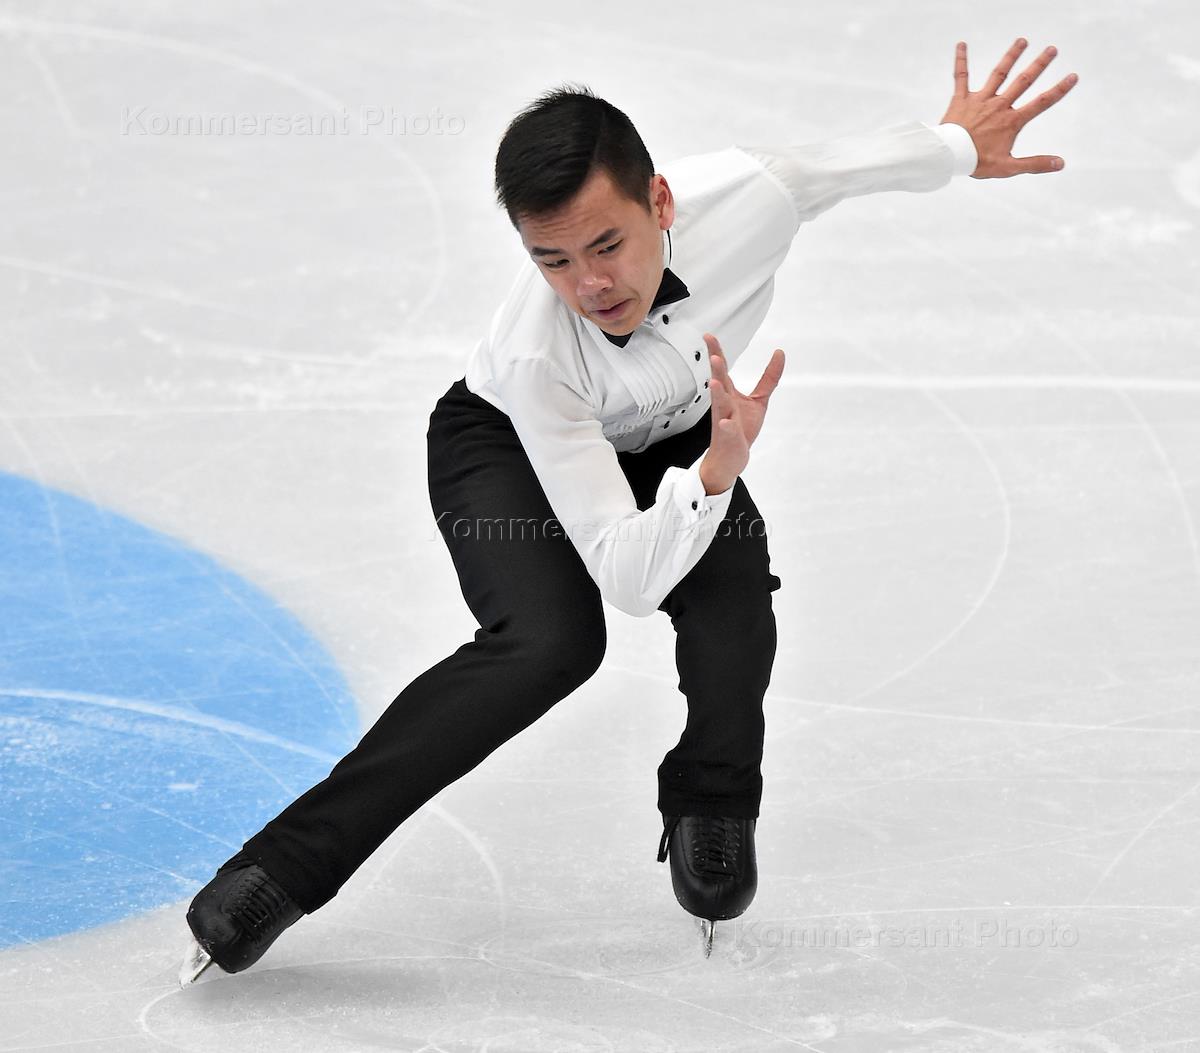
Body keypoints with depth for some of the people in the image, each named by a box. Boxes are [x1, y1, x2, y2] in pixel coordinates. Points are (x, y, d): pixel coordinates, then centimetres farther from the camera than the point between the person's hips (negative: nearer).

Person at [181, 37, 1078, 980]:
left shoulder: (748, 192, -36)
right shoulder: (536, 356, -41)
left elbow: (850, 159, -10)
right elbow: (627, 581, -39)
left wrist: (955, 145, 8)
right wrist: (716, 471, -55)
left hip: (669, 436, 4)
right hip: (508, 442, -4)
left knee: (733, 603, -27)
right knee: (552, 640, -31)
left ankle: (710, 813, 4)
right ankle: (278, 871, -26)